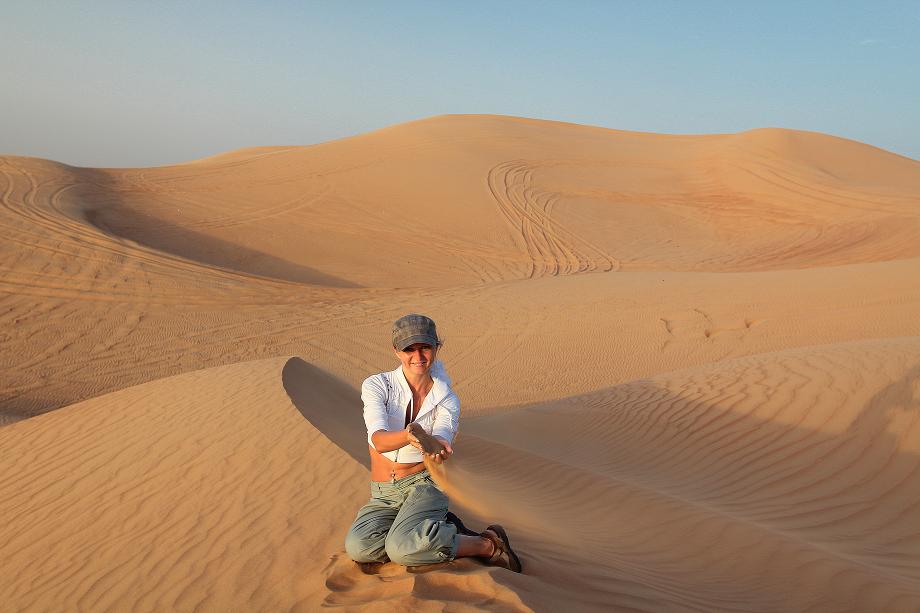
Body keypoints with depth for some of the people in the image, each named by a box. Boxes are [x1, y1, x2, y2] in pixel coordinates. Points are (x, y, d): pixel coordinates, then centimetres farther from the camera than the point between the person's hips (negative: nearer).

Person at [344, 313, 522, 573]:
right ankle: (442, 526, -4)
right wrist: (409, 435, -50)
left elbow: (443, 437, -24)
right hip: (382, 495, 2)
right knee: (357, 548, -27)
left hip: (424, 484, -2)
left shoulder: (446, 400, -5)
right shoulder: (377, 385, -10)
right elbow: (379, 441, -27)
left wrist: (437, 446, -51)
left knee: (402, 549, -31)